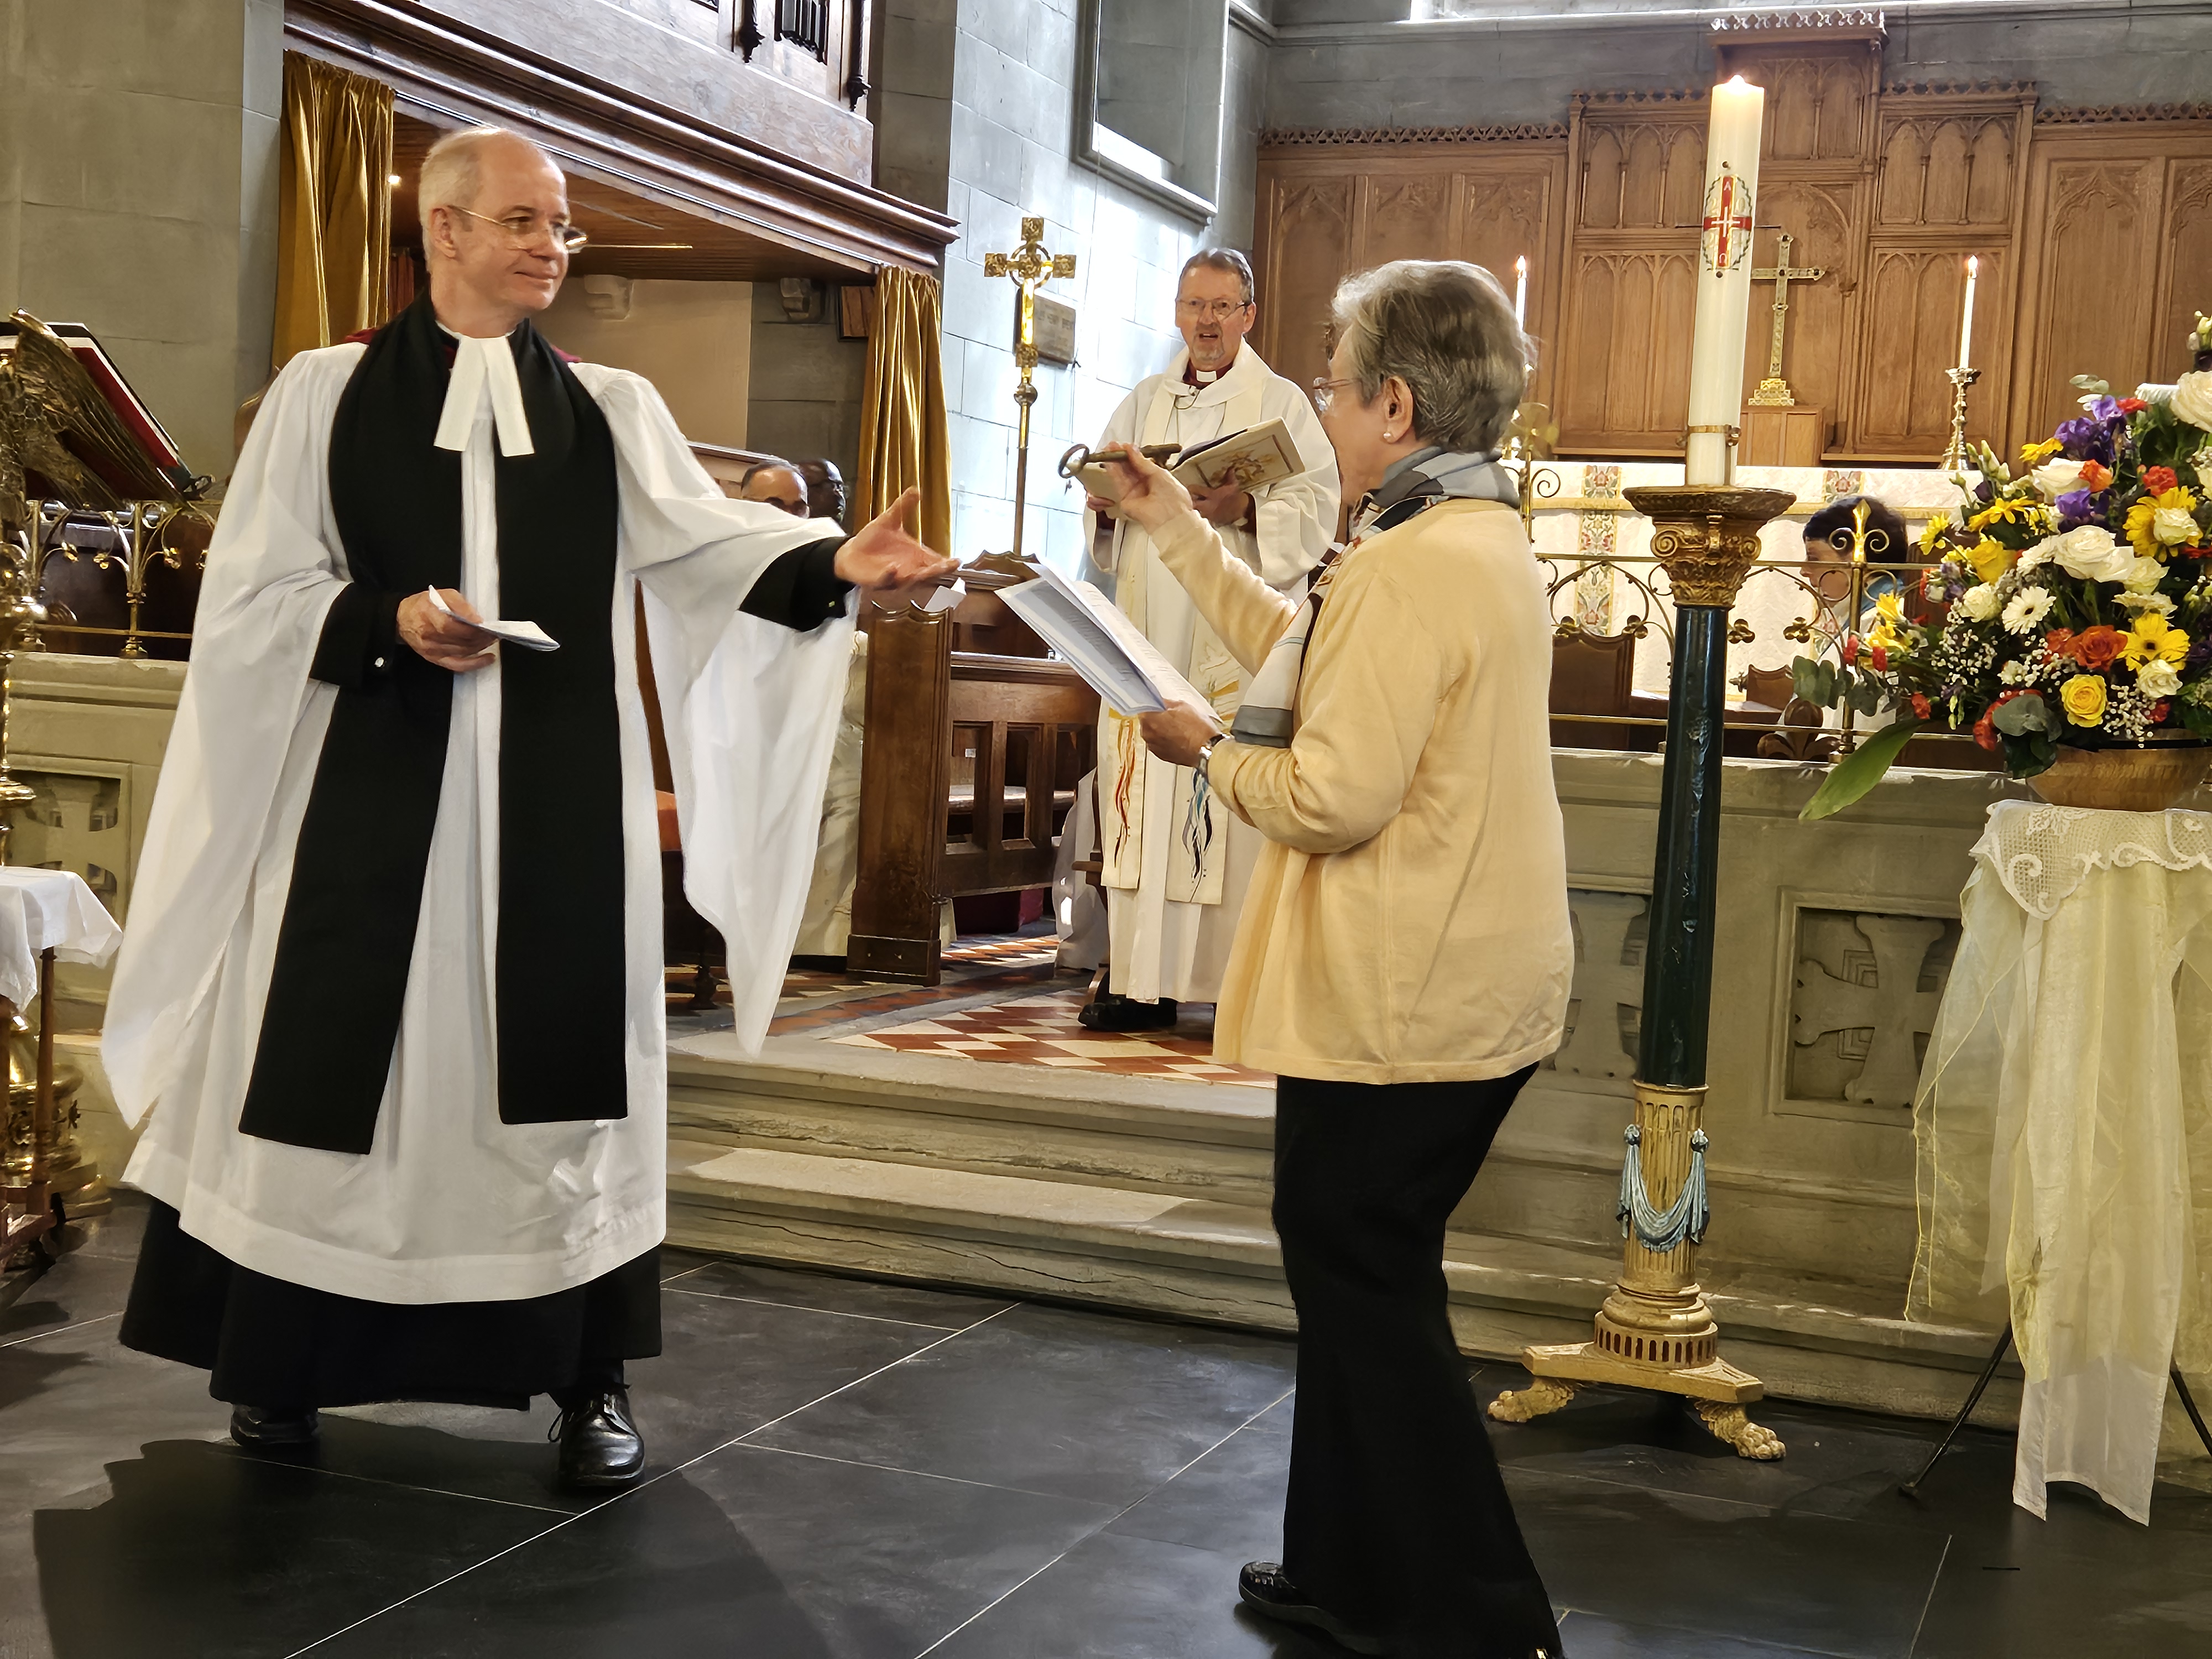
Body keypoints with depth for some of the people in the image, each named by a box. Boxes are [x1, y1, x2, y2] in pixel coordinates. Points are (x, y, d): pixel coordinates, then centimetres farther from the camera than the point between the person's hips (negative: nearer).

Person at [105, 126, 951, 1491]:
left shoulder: (613, 410, 9)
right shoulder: (325, 394, 4)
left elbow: (712, 540, -7)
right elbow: (252, 591, 1)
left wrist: (836, 564, -26)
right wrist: (388, 622, -17)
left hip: (558, 799, 1)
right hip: (374, 796, -1)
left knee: (562, 1069, 2)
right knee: (331, 1063, 5)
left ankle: (590, 1377, 13)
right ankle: (280, 1363, 23)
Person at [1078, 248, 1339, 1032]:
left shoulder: (1281, 403, 5)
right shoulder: (1143, 403, 18)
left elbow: (1317, 509, -5)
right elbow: (1102, 508, 20)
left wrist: (1248, 512, -22)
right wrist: (1107, 502, -3)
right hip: (1151, 630, 4)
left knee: (1230, 796, -8)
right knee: (1142, 794, 0)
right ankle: (1142, 981, 4)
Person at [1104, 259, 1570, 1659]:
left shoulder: (1414, 564, -21)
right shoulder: (1486, 542, 12)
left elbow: (1334, 796, -24)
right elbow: (1306, 658, 20)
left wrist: (1210, 754, -6)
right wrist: (1179, 530, 24)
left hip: (1402, 1005, -10)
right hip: (1469, 986, 10)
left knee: (1367, 1283, 1)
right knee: (1366, 1276, 19)